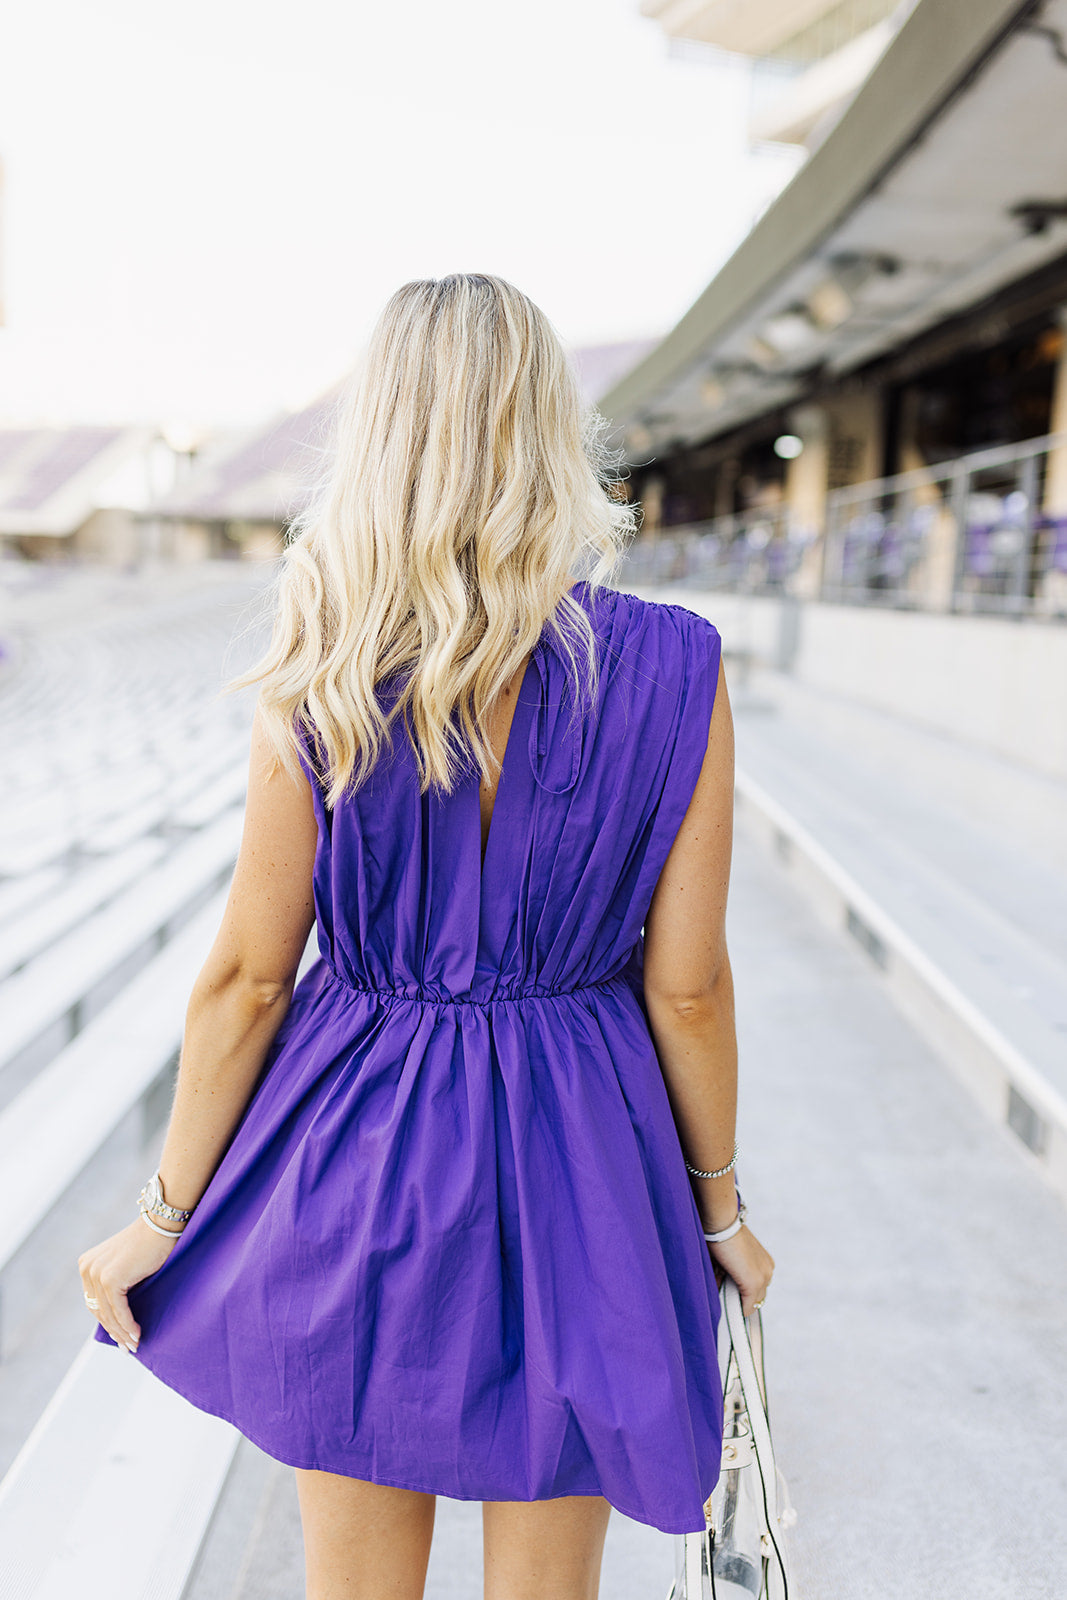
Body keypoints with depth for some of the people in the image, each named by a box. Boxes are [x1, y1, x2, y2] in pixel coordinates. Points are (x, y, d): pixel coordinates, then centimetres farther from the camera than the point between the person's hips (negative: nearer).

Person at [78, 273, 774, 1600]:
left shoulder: (320, 682, -12)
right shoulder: (673, 671, -12)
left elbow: (247, 976, -7)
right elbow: (687, 988, -8)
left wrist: (166, 1214, 6)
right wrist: (718, 1208, 8)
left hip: (359, 1160, 0)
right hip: (577, 1167, 0)